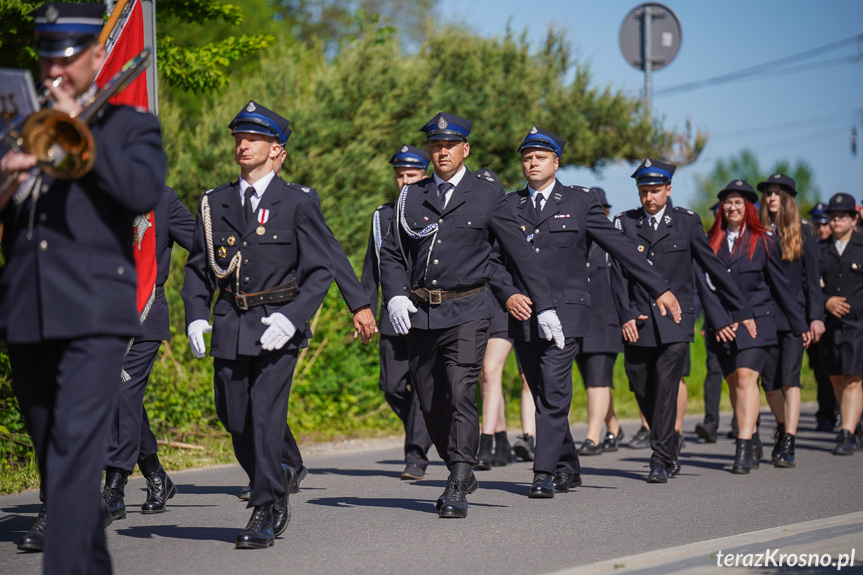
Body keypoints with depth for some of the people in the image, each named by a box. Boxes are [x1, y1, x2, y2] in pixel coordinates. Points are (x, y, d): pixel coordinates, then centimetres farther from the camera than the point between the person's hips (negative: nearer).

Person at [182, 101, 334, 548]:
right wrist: (196, 316, 0)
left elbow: (320, 270, -3)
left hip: (277, 326, -4)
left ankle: (264, 513, -1)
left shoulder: (298, 202, -1)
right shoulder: (215, 203, 10)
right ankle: (279, 478, 31)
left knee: (265, 415, -11)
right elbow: (198, 267, 15)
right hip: (229, 326, 4)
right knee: (234, 419, 5)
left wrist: (292, 318, -16)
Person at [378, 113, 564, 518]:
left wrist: (545, 305, 2)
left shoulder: (488, 195, 3)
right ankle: (461, 473, 27)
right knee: (430, 405, 8)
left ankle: (457, 490, -15)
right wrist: (395, 296, -5)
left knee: (460, 394, -16)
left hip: (467, 311, -4)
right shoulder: (411, 198, 10)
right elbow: (390, 253, 13)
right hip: (419, 314, 4)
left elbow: (520, 252, 4)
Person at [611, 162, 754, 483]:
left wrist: (741, 310, 11)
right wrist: (626, 316, -9)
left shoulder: (686, 222, 5)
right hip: (637, 324, 2)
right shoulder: (625, 223, 7)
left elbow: (713, 267, 9)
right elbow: (618, 274, 3)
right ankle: (671, 451, 25)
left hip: (675, 321, -2)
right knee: (643, 392, 5)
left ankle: (661, 460, -9)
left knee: (665, 387, -12)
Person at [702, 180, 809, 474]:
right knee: (734, 383, 8)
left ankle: (743, 448, -21)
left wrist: (800, 324, 8)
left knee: (746, 377, -16)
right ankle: (753, 443, 23)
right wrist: (718, 321, -13)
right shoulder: (710, 241, 8)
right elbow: (705, 282, 1)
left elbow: (781, 284, 6)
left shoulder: (763, 241, 3)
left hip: (756, 322, -3)